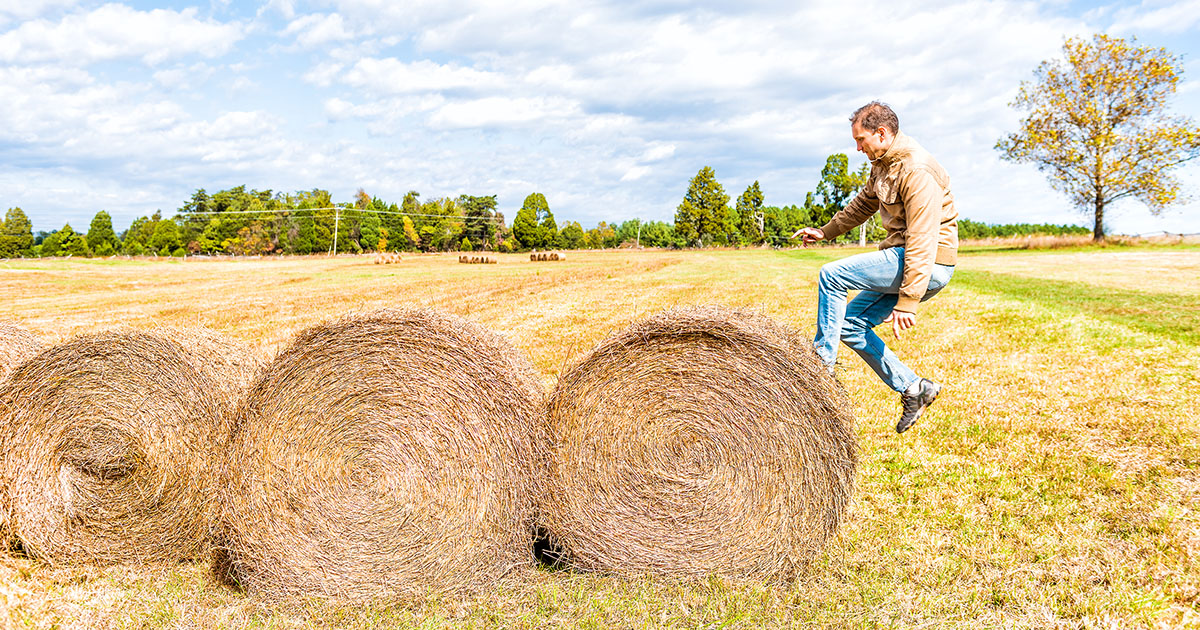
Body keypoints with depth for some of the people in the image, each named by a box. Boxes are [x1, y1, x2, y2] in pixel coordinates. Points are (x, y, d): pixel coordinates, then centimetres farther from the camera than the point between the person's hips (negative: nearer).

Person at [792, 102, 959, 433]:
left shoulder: (916, 171, -20)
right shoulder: (882, 164, 11)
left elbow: (923, 241, -25)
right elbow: (864, 204, 30)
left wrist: (907, 302, -27)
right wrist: (824, 231, 30)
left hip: (930, 265, -10)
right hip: (902, 258, 10)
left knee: (831, 275, -14)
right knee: (850, 323, 6)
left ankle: (821, 364, -5)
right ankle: (913, 388, 11)